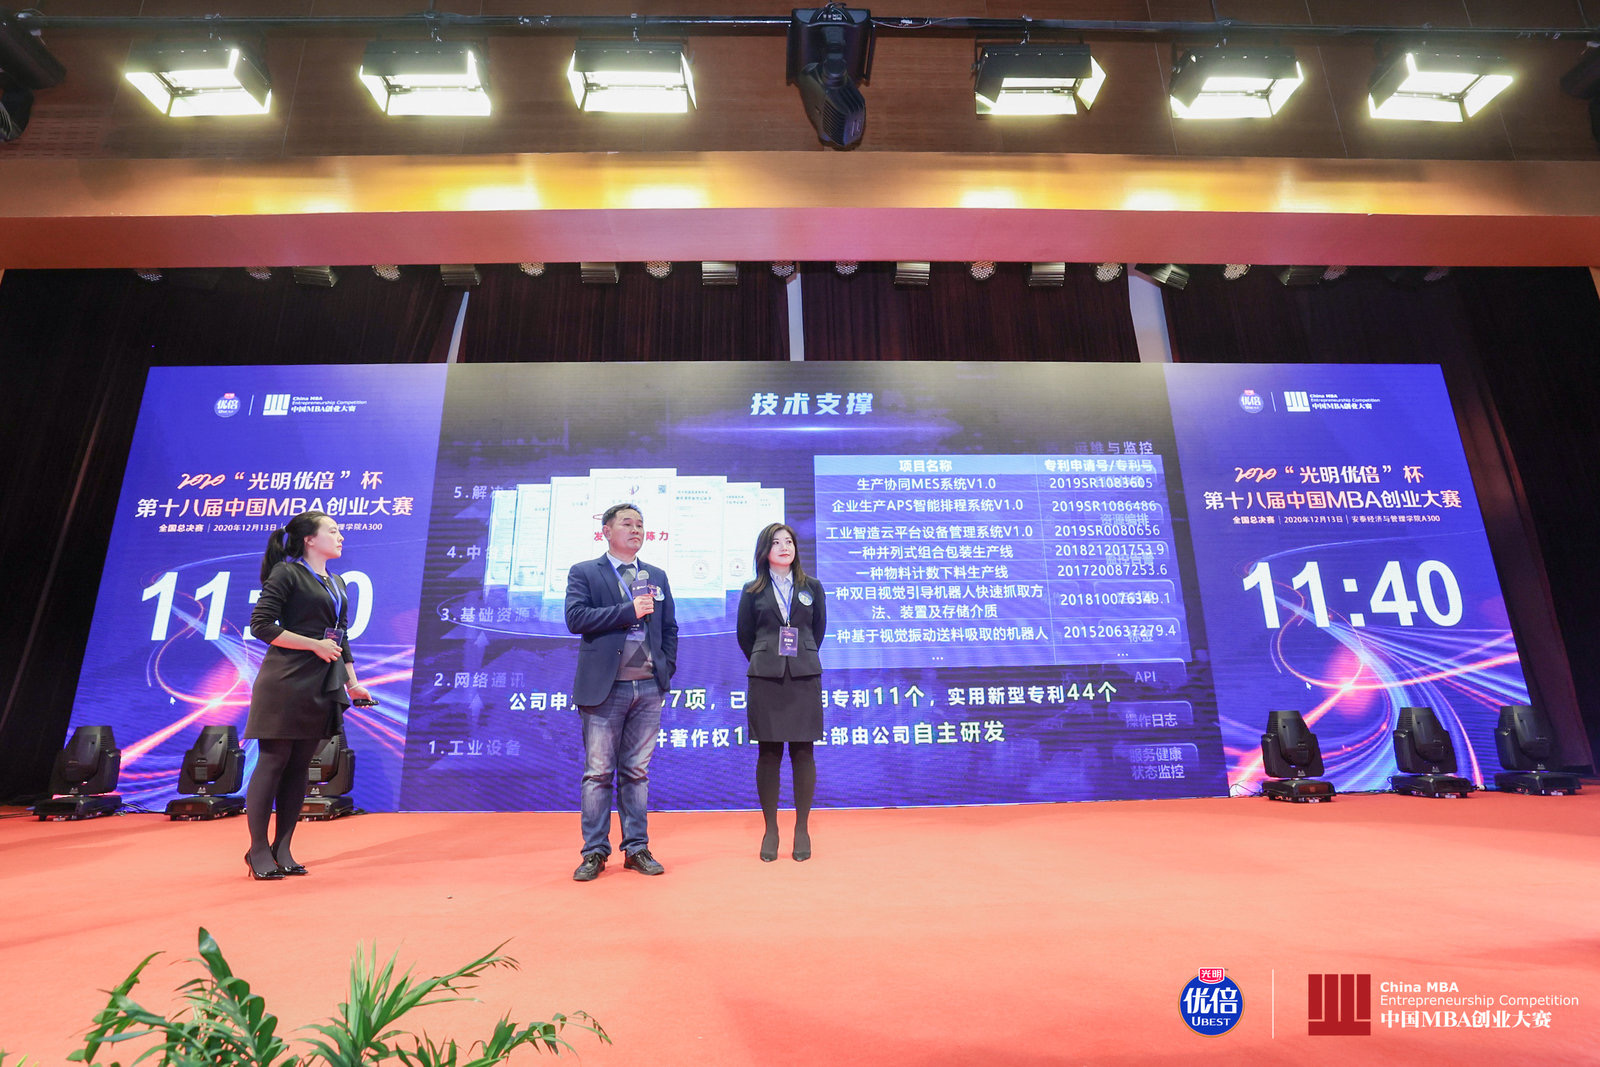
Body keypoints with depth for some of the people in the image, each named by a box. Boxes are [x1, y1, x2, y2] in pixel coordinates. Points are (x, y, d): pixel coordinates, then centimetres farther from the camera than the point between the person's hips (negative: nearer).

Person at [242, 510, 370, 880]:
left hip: (322, 685, 7)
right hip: (287, 681, -7)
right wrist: (315, 644, -14)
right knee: (273, 762, -1)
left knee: (299, 766, 9)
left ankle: (282, 849, 17)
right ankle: (258, 850, 10)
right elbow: (261, 624, -12)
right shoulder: (287, 573, -5)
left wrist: (352, 682, 14)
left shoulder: (337, 583, 17)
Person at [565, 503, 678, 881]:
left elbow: (669, 627, 16)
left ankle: (637, 849, 19)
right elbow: (575, 618, -12)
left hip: (648, 688, 4)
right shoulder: (584, 573, 3)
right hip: (604, 688, -3)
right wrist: (629, 610, -15)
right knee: (598, 773, 4)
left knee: (637, 772, 10)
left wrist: (667, 668, 5)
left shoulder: (657, 575, 15)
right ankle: (595, 852, 14)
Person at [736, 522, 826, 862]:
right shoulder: (753, 591, 6)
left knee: (803, 752, 2)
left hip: (805, 678, 1)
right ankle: (770, 830, 14)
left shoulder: (811, 587, 8)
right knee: (768, 754, 3)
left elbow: (818, 629, 14)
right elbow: (745, 635, 11)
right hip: (765, 680, 0)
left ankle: (802, 828, 14)